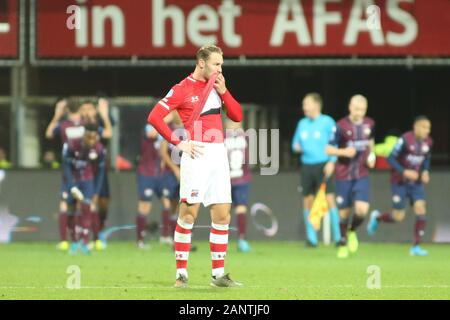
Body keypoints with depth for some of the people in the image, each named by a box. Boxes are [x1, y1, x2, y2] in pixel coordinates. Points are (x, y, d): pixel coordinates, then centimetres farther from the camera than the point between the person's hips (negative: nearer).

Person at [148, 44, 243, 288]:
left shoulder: (217, 85, 14)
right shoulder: (182, 89, -5)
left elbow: (237, 116, 13)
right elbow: (154, 117, -8)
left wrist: (223, 91, -1)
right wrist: (179, 142, -12)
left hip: (219, 154, 6)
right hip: (197, 155, -6)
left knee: (222, 216, 5)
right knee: (188, 213, -6)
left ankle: (218, 274, 11)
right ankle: (181, 273, 1)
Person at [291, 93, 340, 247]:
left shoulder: (327, 122, -3)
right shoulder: (302, 123, 13)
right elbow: (296, 143, 21)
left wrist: (331, 162, -15)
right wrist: (296, 147, -2)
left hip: (323, 165, -5)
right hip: (307, 166, 5)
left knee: (330, 198, -13)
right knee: (308, 200, 4)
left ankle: (337, 236, -9)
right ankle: (311, 238, 11)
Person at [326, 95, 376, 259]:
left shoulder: (370, 124, 0)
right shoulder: (341, 126, -12)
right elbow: (329, 149, -8)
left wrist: (371, 156, 3)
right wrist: (343, 152, -26)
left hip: (362, 176, 2)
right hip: (343, 176, -2)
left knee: (362, 209, -15)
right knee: (344, 212, 5)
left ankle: (352, 231, 16)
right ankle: (343, 243, 27)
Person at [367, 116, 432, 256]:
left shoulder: (428, 142, -2)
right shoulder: (405, 140, -21)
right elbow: (391, 158, -18)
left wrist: (425, 172, -3)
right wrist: (405, 172, -27)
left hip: (416, 183, 5)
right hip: (400, 182, -5)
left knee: (421, 209, -13)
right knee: (398, 217, -2)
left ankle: (416, 247, -6)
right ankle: (377, 217, 32)